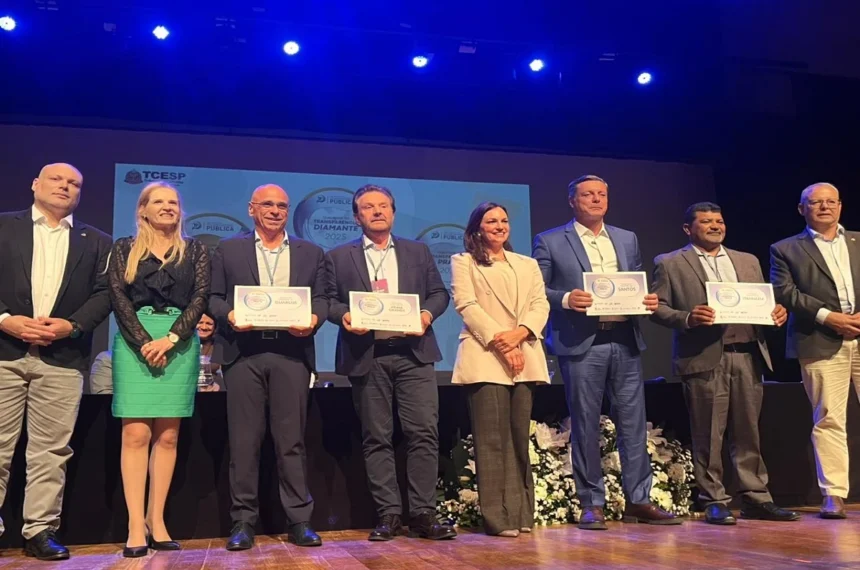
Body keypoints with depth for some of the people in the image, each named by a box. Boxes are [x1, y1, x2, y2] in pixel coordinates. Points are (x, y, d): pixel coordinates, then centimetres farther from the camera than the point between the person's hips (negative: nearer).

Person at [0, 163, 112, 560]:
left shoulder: (96, 242, 14)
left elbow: (104, 293, 5)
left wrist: (72, 325, -9)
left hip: (63, 358, 1)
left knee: (51, 450, 3)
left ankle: (40, 530, 12)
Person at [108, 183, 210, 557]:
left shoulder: (195, 250, 12)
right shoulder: (124, 249, 10)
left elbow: (200, 296, 2)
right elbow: (119, 298, 0)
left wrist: (170, 338, -11)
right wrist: (144, 343, -12)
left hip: (180, 344, 1)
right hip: (135, 343, -1)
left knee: (167, 436, 1)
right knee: (135, 433, -8)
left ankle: (156, 520, 5)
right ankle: (136, 525, -7)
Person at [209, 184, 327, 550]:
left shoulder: (311, 253, 16)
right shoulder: (228, 250, 13)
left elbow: (321, 298, 10)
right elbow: (213, 297, 8)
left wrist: (314, 319, -11)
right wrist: (229, 315, -13)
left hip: (292, 353, 1)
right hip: (244, 353, 0)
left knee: (292, 439, 2)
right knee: (244, 440, 1)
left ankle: (299, 520, 8)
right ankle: (243, 521, 9)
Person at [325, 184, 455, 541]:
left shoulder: (418, 251, 16)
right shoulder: (338, 257, 11)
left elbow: (439, 292, 12)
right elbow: (328, 300, 6)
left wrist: (428, 313, -8)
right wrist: (344, 316, -15)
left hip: (413, 353, 1)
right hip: (367, 357, -1)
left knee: (424, 433, -6)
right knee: (376, 439, 2)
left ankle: (423, 514, 1)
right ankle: (388, 515, 9)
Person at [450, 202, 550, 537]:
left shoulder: (528, 265, 22)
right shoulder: (463, 262, 10)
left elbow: (540, 305, 9)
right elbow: (466, 305, -4)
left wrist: (518, 334, -11)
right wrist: (500, 342, -14)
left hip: (525, 359, 4)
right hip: (485, 358, -4)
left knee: (519, 437, 5)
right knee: (492, 439, -7)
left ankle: (521, 513, 9)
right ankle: (498, 517, -5)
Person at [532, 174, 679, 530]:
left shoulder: (628, 240, 17)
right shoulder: (550, 242, 4)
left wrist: (648, 300, -2)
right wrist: (566, 299, -17)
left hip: (625, 341, 4)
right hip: (581, 344, -4)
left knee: (633, 423, 4)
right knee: (585, 426, 2)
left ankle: (638, 501, 13)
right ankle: (591, 505, 11)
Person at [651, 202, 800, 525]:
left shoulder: (748, 261, 21)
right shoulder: (669, 264, 5)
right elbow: (657, 308, -1)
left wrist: (777, 312, -1)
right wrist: (688, 318, -18)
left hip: (748, 356, 4)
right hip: (704, 359, -4)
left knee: (748, 433, 8)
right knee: (708, 436, 0)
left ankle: (756, 499, 16)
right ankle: (714, 502, 8)